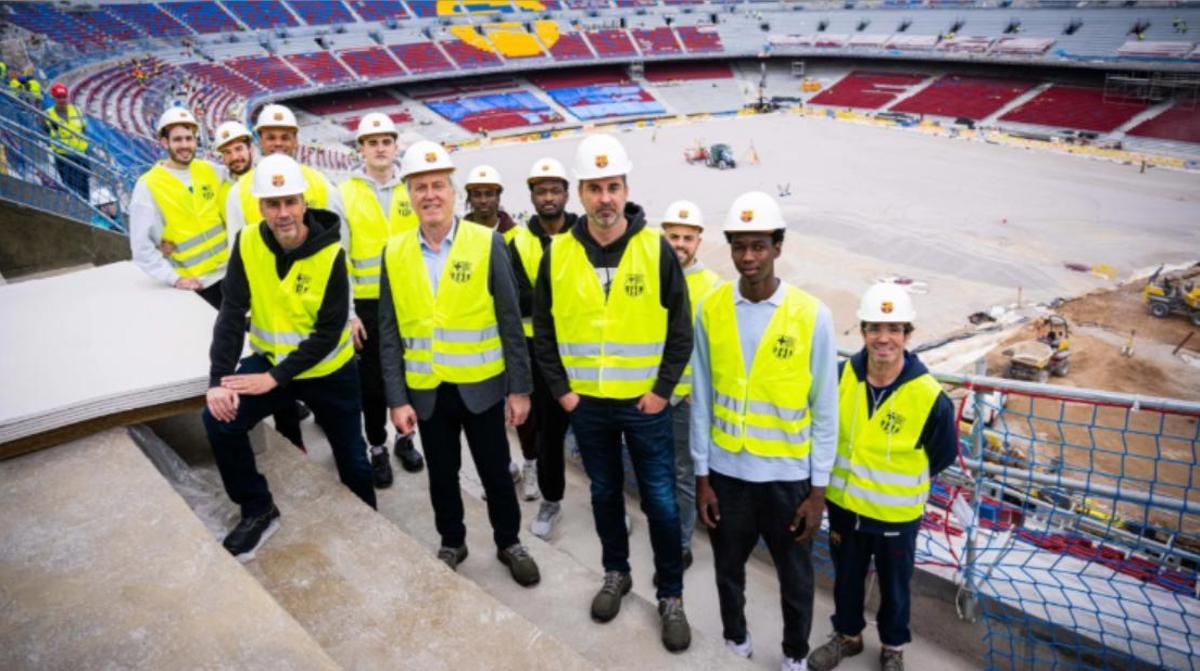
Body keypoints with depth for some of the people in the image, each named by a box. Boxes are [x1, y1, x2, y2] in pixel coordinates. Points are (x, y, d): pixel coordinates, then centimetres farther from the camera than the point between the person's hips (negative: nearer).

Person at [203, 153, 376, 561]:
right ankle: (258, 511, 2)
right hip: (270, 360, 3)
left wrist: (276, 377, -26)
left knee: (351, 457, 9)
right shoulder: (248, 243, -12)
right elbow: (232, 315, -14)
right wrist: (219, 379, -25)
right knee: (220, 419, -20)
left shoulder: (330, 255, -21)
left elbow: (329, 332, -21)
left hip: (329, 370, -2)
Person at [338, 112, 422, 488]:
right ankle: (377, 448, 26)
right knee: (373, 381, 9)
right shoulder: (345, 194, -3)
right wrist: (347, 312, -9)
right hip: (368, 304, -1)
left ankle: (405, 437, 33)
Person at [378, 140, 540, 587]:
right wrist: (397, 398, -3)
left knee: (495, 472, 12)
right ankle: (452, 543, 40)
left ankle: (509, 543, 35)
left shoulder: (487, 243, -8)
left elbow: (510, 322, -7)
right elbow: (389, 333, 1)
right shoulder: (394, 253, -1)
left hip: (482, 386, -2)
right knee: (442, 476, 17)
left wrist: (519, 387, -7)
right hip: (426, 391, 2)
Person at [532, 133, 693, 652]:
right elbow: (543, 329, 4)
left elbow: (680, 330, -5)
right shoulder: (558, 253, -3)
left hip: (645, 403, -2)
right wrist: (560, 389, 0)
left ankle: (671, 596, 25)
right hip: (586, 403, 2)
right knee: (605, 493, 18)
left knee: (660, 501, 6)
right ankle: (615, 574, 40)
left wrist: (662, 390, -9)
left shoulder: (656, 249, -9)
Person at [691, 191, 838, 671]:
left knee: (795, 576, 17)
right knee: (728, 568, 20)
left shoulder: (812, 315, -12)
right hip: (726, 470, 2)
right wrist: (702, 476, 0)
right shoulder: (710, 309, -7)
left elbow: (825, 410, -6)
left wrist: (819, 488, -5)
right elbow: (702, 400, -1)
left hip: (788, 474, -1)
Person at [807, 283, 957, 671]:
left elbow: (943, 456, -5)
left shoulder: (930, 397, -23)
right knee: (846, 578, 23)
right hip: (844, 504, 3)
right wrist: (852, 473, 7)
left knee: (894, 586, 21)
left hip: (896, 515, -2)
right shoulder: (841, 376, -14)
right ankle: (847, 635, 47)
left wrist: (903, 481, 3)